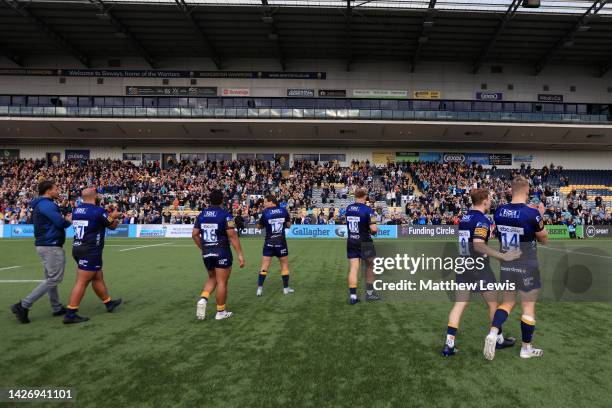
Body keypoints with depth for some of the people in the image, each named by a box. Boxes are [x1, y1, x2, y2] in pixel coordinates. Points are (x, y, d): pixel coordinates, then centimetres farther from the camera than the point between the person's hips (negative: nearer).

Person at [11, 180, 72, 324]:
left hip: (45, 245, 11)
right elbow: (61, 222, -21)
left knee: (51, 278, 14)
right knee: (54, 278, -6)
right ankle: (23, 305, -5)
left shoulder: (39, 205, 17)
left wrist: (64, 219, 3)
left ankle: (57, 308, 22)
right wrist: (68, 220, 0)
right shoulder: (47, 204, -15)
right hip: (51, 246, -11)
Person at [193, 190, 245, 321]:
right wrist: (240, 254, -15)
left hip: (206, 253, 6)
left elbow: (194, 234, 8)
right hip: (222, 253, -5)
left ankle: (203, 299, 1)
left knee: (212, 278, 23)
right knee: (222, 282, 5)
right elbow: (232, 235, -17)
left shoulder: (202, 214, 6)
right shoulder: (225, 215, -11)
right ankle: (220, 312, 14)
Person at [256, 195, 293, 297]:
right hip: (281, 242, 1)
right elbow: (288, 225, 8)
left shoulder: (265, 212, -7)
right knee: (284, 264, 12)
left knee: (264, 265, 4)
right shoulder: (283, 211, -2)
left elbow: (259, 226, 5)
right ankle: (286, 288, 17)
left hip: (269, 242, -1)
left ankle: (259, 288, 2)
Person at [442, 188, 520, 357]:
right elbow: (478, 245, -29)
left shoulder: (463, 218, 8)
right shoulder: (482, 220, -16)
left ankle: (449, 345, 1)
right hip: (479, 268, -6)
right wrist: (503, 256, -30)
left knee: (459, 305, 5)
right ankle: (499, 340, 33)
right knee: (493, 304, 15)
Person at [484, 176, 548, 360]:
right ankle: (526, 348, 23)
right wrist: (541, 216, 7)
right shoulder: (532, 213, -17)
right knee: (528, 307, 10)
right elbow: (544, 240, -3)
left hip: (506, 265, 4)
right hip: (527, 267, -4)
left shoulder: (499, 211, -3)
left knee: (508, 302, 18)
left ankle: (493, 333, -2)